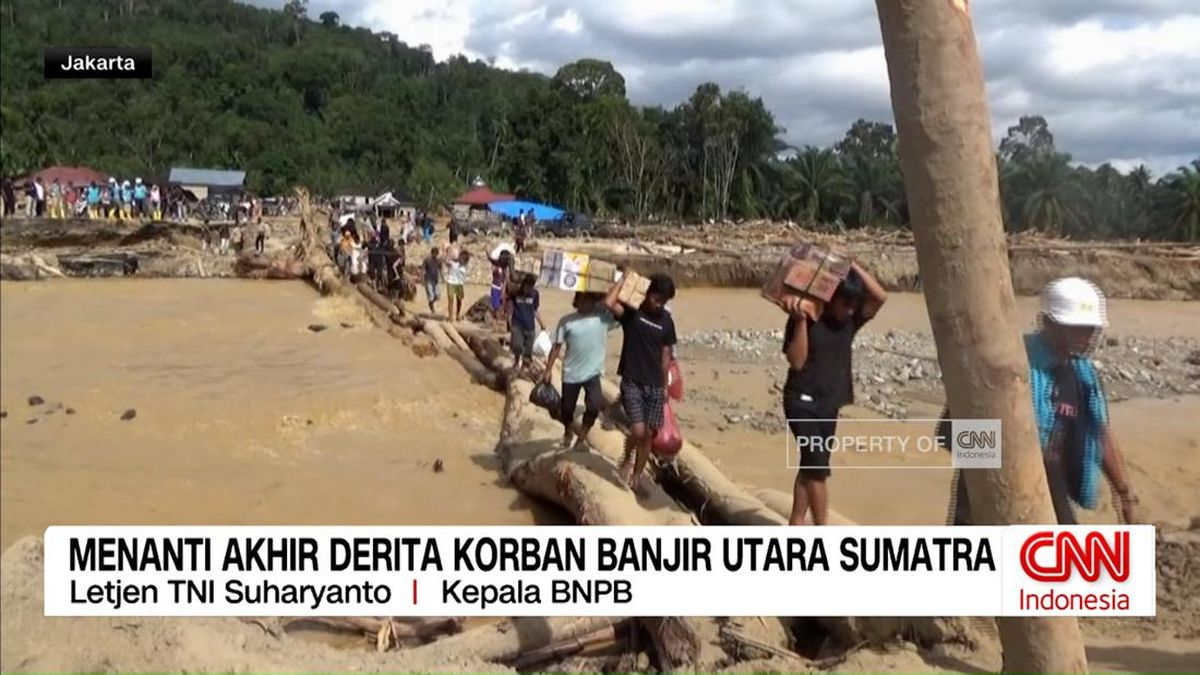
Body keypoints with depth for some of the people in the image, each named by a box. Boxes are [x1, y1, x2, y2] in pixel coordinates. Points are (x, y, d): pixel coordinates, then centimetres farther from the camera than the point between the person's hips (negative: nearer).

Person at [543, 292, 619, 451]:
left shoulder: (604, 317, -5)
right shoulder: (566, 321, -4)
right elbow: (557, 347, -1)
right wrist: (548, 370, -3)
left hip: (593, 372, 0)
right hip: (571, 373, 0)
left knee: (594, 406, -17)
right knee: (567, 410, 12)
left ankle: (582, 438, 6)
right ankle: (567, 435, 42)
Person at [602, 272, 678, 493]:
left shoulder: (666, 321, 5)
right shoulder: (632, 312, -6)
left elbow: (665, 355, 10)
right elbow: (609, 303, -27)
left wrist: (665, 386, 10)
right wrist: (624, 279, -16)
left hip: (654, 386, 4)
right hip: (632, 383, -4)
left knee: (649, 434, 7)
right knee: (638, 430, -16)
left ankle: (636, 477, 23)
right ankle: (627, 459, 15)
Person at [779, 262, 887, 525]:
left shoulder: (850, 320, 2)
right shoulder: (804, 319, -12)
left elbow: (880, 297, -11)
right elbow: (797, 361, -18)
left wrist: (853, 266, -14)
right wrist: (801, 320, -26)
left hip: (829, 404, 6)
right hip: (802, 402, -6)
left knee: (812, 466, 11)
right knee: (818, 468, -10)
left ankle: (796, 527, 21)